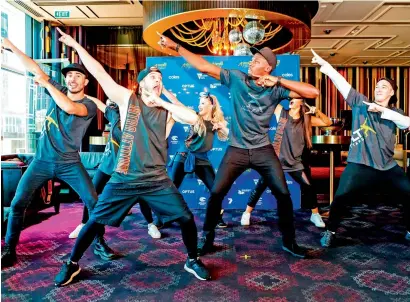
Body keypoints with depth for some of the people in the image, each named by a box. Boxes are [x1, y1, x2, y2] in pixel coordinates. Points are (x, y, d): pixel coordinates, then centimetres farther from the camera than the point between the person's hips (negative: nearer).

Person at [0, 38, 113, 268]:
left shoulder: (89, 105, -7)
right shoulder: (58, 91, 6)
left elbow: (68, 107, -26)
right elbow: (35, 69, 4)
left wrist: (46, 83, -16)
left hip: (70, 164, -3)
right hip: (42, 161, 3)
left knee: (94, 202, -9)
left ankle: (99, 244, 11)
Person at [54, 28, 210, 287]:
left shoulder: (168, 110, 7)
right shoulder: (128, 99, 3)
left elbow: (193, 118, -11)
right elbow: (99, 73, 0)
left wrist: (161, 101, -6)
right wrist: (75, 45, -1)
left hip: (158, 181, 2)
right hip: (124, 180, -1)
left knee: (186, 218, 0)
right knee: (96, 222, 6)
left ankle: (192, 261, 25)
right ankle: (72, 264, 31)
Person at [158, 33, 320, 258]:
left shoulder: (276, 89, -4)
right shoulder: (236, 78, -2)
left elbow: (313, 92, -11)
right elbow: (204, 66, -4)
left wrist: (279, 80, -16)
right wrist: (175, 46, -6)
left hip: (263, 150, 1)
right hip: (236, 150, 0)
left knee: (283, 194, 2)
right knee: (216, 194, -2)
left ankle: (289, 241, 23)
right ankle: (207, 239, 19)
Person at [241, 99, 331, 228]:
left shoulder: (307, 119, 4)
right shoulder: (281, 112, 0)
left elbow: (328, 122, 3)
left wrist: (317, 111, -10)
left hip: (294, 162, 2)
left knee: (308, 186, -1)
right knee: (261, 185, 0)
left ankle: (315, 214, 23)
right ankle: (247, 213, 16)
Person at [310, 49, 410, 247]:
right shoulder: (361, 103, 5)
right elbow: (342, 82, -5)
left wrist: (382, 110, -17)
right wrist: (324, 65, -14)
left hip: (388, 167, 3)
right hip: (360, 165, -3)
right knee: (341, 198, -13)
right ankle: (330, 231, 10)